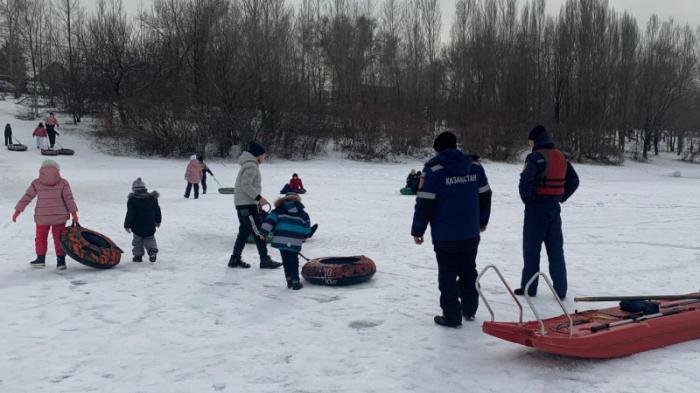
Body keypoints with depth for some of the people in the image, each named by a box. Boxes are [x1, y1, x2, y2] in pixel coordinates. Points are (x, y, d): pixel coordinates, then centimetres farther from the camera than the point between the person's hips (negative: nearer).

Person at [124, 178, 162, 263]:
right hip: (150, 226, 2)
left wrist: (127, 225, -5)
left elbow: (130, 214, -12)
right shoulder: (152, 198, 0)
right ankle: (153, 250, -8)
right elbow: (157, 211, 9)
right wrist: (158, 221, 23)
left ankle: (138, 255, 13)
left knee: (137, 241, 14)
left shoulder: (132, 199, -11)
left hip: (137, 227, -2)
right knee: (150, 239, 16)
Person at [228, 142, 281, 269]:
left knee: (245, 231, 14)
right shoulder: (251, 166, -15)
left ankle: (235, 259, 18)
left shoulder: (251, 165, 17)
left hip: (243, 204, 10)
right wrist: (259, 198, -22)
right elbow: (246, 186, -23)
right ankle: (265, 260, 0)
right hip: (247, 205, -10)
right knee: (259, 231, -5)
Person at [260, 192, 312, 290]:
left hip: (280, 240, 1)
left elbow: (270, 220, -1)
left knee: (286, 261, 12)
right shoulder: (302, 214, 12)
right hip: (295, 242, -1)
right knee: (294, 261, 8)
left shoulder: (279, 210, 11)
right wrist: (303, 238, 31)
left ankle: (289, 281, 16)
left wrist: (263, 232, -2)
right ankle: (295, 282, 7)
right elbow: (307, 229, 15)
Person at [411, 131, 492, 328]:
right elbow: (485, 196, 13)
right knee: (469, 272, 19)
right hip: (471, 233, 5)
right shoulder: (475, 166, 5)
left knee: (448, 276, 3)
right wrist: (483, 220, 27)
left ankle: (452, 316, 6)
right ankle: (469, 310, 29)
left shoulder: (434, 169, -11)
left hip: (445, 235, -5)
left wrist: (418, 230, -4)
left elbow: (425, 202, -13)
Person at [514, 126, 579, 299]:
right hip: (554, 208, 6)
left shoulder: (536, 157, -14)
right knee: (556, 250, 11)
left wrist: (526, 198, -10)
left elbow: (525, 181, -26)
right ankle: (560, 289, 13)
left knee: (531, 249, 4)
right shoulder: (561, 157, 10)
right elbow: (574, 181, 17)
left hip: (536, 207, -6)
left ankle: (529, 287, 10)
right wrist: (561, 197, 14)